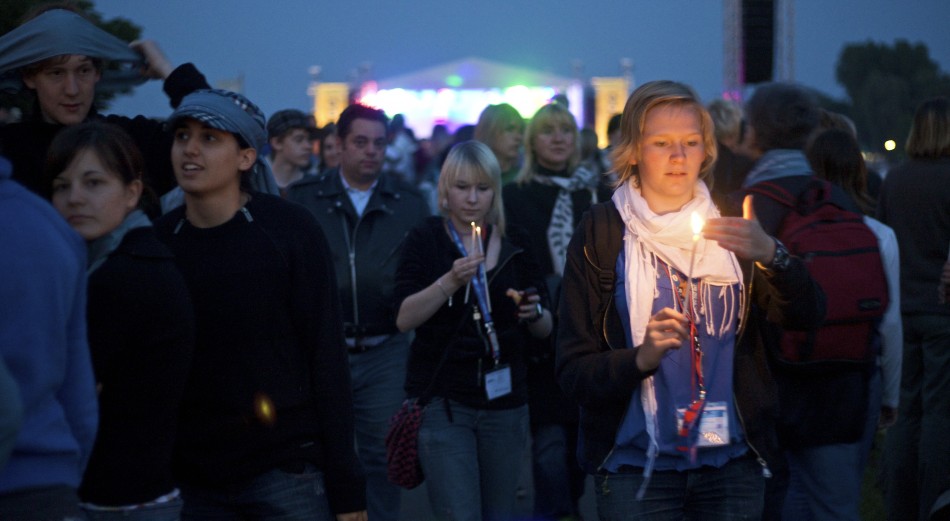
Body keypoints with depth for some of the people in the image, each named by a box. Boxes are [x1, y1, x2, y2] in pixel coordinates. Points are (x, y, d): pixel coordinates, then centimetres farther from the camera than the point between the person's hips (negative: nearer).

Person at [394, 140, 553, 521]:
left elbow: (544, 329, 9)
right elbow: (404, 319, -12)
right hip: (443, 401, -3)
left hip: (504, 400, 3)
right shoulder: (425, 239, -2)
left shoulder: (515, 243, 5)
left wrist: (534, 313, -13)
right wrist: (450, 282, -26)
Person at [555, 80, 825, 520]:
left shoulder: (730, 227, 7)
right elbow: (573, 371, -6)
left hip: (733, 463, 3)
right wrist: (641, 358, -25)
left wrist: (769, 254, -23)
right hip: (636, 464, -2)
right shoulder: (601, 233, -2)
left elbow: (808, 316, -5)